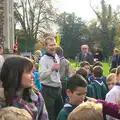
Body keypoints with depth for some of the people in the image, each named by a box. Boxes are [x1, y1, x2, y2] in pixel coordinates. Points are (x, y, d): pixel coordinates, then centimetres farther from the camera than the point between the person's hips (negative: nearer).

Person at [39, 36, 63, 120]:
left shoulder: (56, 57, 7)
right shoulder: (43, 60, -17)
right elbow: (41, 76, -30)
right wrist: (51, 69, -39)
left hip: (58, 89, 8)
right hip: (48, 90, -7)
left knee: (60, 112, 19)